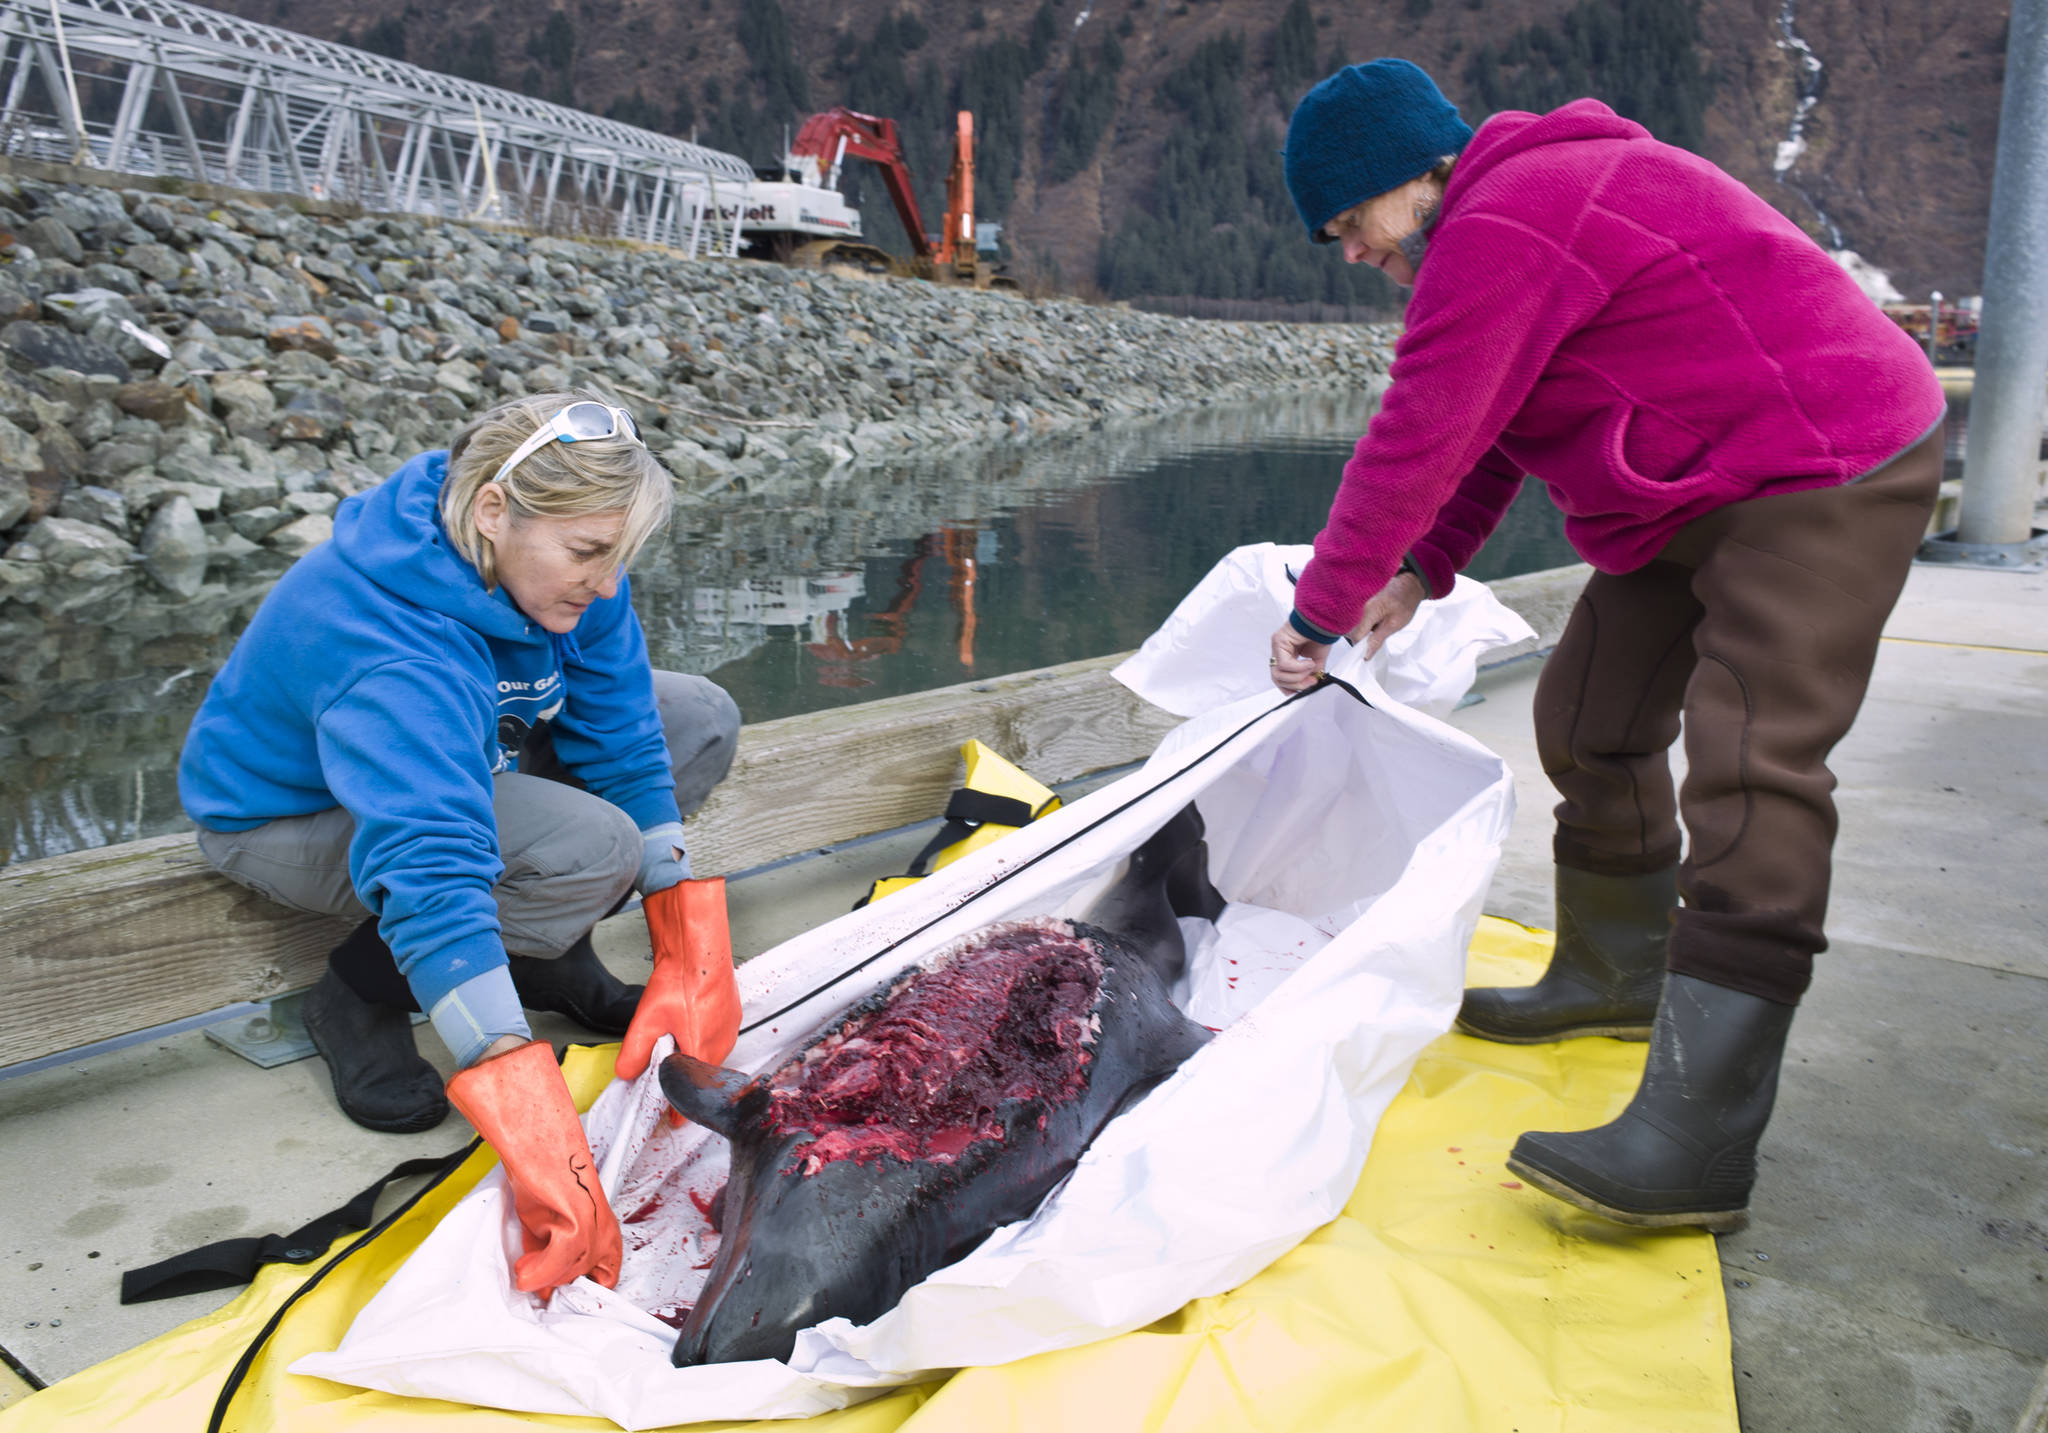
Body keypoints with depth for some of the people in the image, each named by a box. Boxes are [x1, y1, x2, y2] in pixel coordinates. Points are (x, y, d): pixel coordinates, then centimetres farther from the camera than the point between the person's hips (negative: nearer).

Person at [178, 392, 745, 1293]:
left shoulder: (555, 559, -19)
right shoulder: (389, 651, -41)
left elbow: (624, 745, -15)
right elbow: (431, 880, -51)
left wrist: (689, 961, -21)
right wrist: (543, 1154, -56)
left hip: (457, 756, 7)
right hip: (292, 816, -7)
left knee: (700, 721, -8)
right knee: (591, 850, -32)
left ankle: (546, 953, 5)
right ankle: (361, 993, -8)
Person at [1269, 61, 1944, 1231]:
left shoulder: (1502, 230, -21)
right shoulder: (1525, 203, 15)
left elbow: (1415, 443, -21)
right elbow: (1490, 430, 19)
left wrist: (1320, 611, -11)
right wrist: (1422, 570, 12)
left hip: (1827, 475, -11)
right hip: (1696, 495, 11)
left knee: (1747, 778, -19)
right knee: (1592, 720, 14)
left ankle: (1694, 1148, -23)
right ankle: (1615, 977, 31)